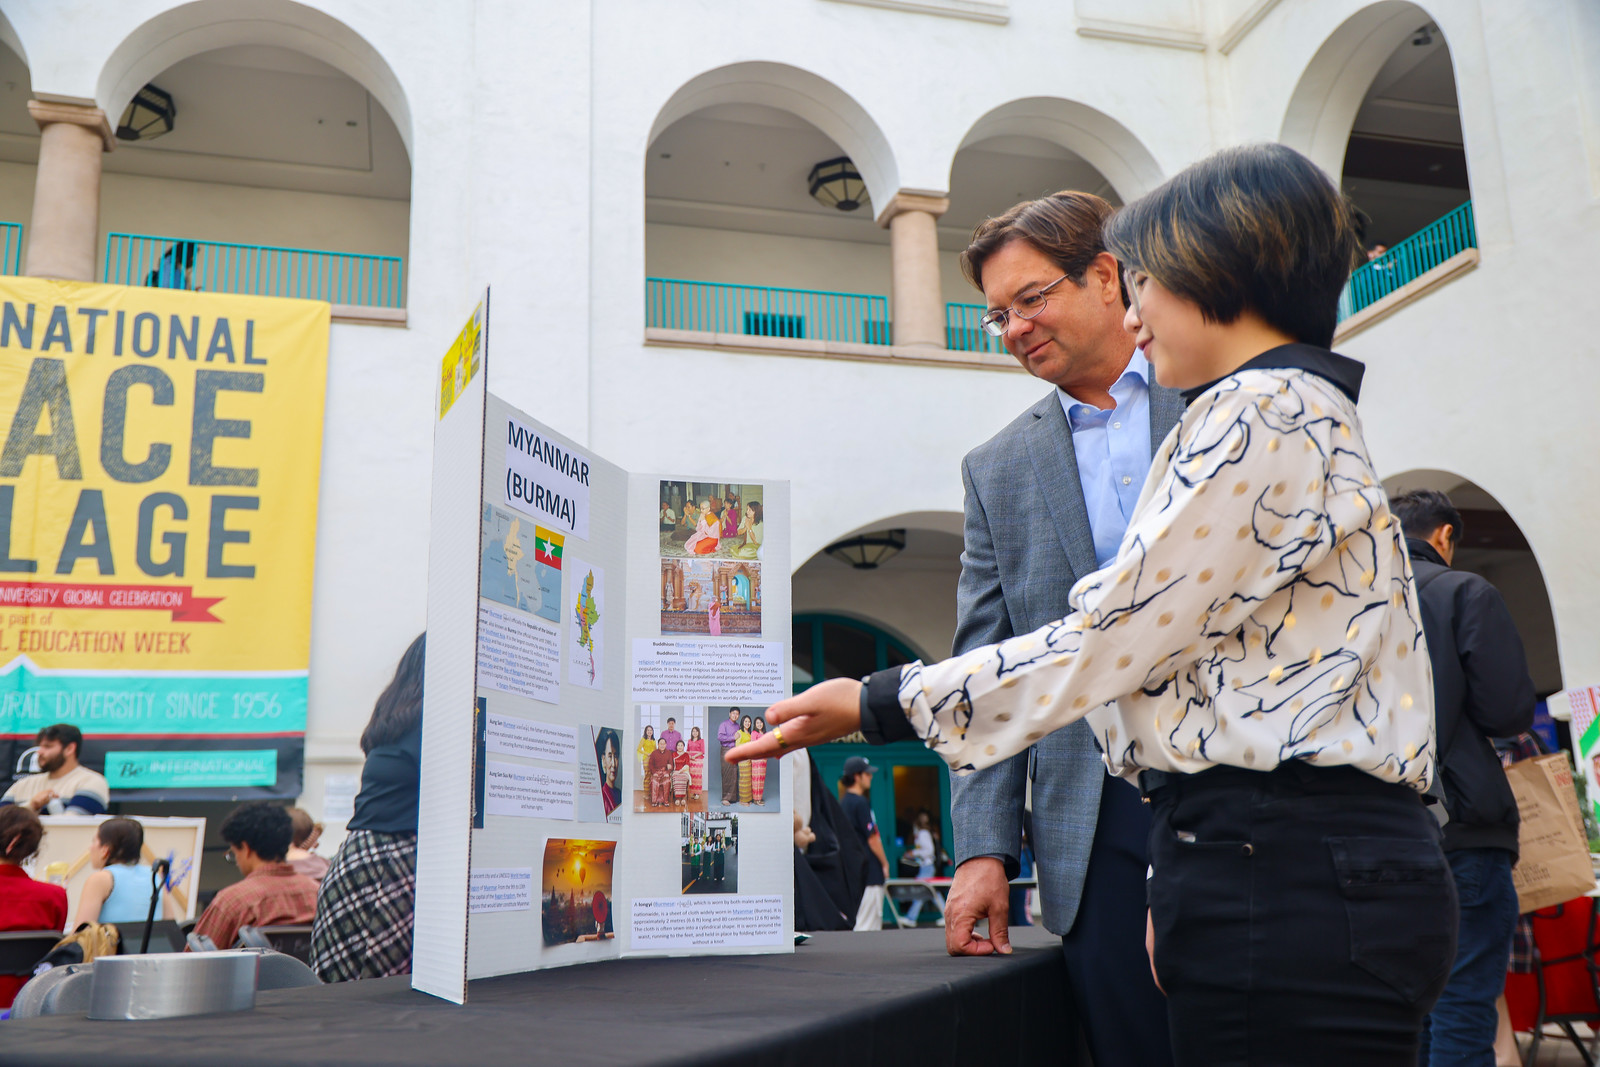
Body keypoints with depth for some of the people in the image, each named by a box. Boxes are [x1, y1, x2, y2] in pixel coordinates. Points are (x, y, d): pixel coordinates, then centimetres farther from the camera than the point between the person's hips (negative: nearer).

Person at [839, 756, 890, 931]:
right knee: (869, 924, -7)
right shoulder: (860, 802, -14)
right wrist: (885, 863, -4)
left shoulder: (841, 802, 13)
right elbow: (872, 838, -16)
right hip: (869, 871, -9)